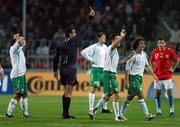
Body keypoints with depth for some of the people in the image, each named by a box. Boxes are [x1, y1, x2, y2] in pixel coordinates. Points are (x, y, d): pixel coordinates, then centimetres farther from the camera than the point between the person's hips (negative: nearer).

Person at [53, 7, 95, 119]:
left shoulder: (61, 45, 9)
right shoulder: (74, 41, -6)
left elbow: (56, 58, 11)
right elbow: (84, 31, -2)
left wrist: (55, 70, 19)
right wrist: (91, 18, 5)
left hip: (62, 69, 6)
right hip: (71, 69, -6)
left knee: (66, 92, 15)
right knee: (68, 93, -6)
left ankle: (64, 113, 15)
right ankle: (66, 114, -8)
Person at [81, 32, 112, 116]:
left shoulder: (105, 47, 12)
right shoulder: (94, 47, -8)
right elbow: (83, 52, -16)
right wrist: (91, 60, -13)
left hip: (104, 69, 7)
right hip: (96, 69, -7)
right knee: (94, 88, -9)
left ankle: (104, 107, 21)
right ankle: (91, 109, -10)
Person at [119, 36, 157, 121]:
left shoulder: (144, 54, 10)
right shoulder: (133, 55, -12)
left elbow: (147, 66, 24)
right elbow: (127, 69, -12)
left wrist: (153, 75, 19)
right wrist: (126, 82, -15)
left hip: (140, 77, 8)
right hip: (133, 76, -8)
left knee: (130, 97, 12)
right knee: (140, 95, -16)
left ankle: (121, 114, 20)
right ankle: (147, 115, -21)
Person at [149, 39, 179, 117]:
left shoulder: (169, 51, -5)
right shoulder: (155, 52, 2)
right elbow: (151, 61, 18)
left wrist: (173, 69, 0)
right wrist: (153, 69, 7)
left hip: (167, 76, -2)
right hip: (157, 76, 2)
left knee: (169, 92, -5)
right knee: (157, 93, 1)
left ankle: (172, 110, 1)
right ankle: (158, 111, 9)